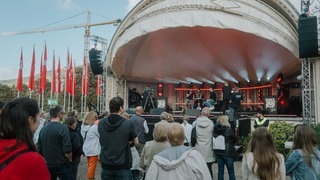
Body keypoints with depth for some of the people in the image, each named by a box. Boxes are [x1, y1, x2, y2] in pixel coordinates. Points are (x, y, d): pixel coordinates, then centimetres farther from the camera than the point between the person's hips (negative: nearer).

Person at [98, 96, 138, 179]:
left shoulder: (101, 123, -4)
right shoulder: (128, 123, -15)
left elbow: (102, 141, 8)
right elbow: (135, 142, -3)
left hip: (106, 165, 4)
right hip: (123, 166, -3)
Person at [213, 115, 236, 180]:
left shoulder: (215, 130, -5)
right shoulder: (228, 129, -14)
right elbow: (235, 139, -1)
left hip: (218, 153, 4)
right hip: (228, 153, -4)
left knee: (220, 171, 13)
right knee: (231, 172, 9)